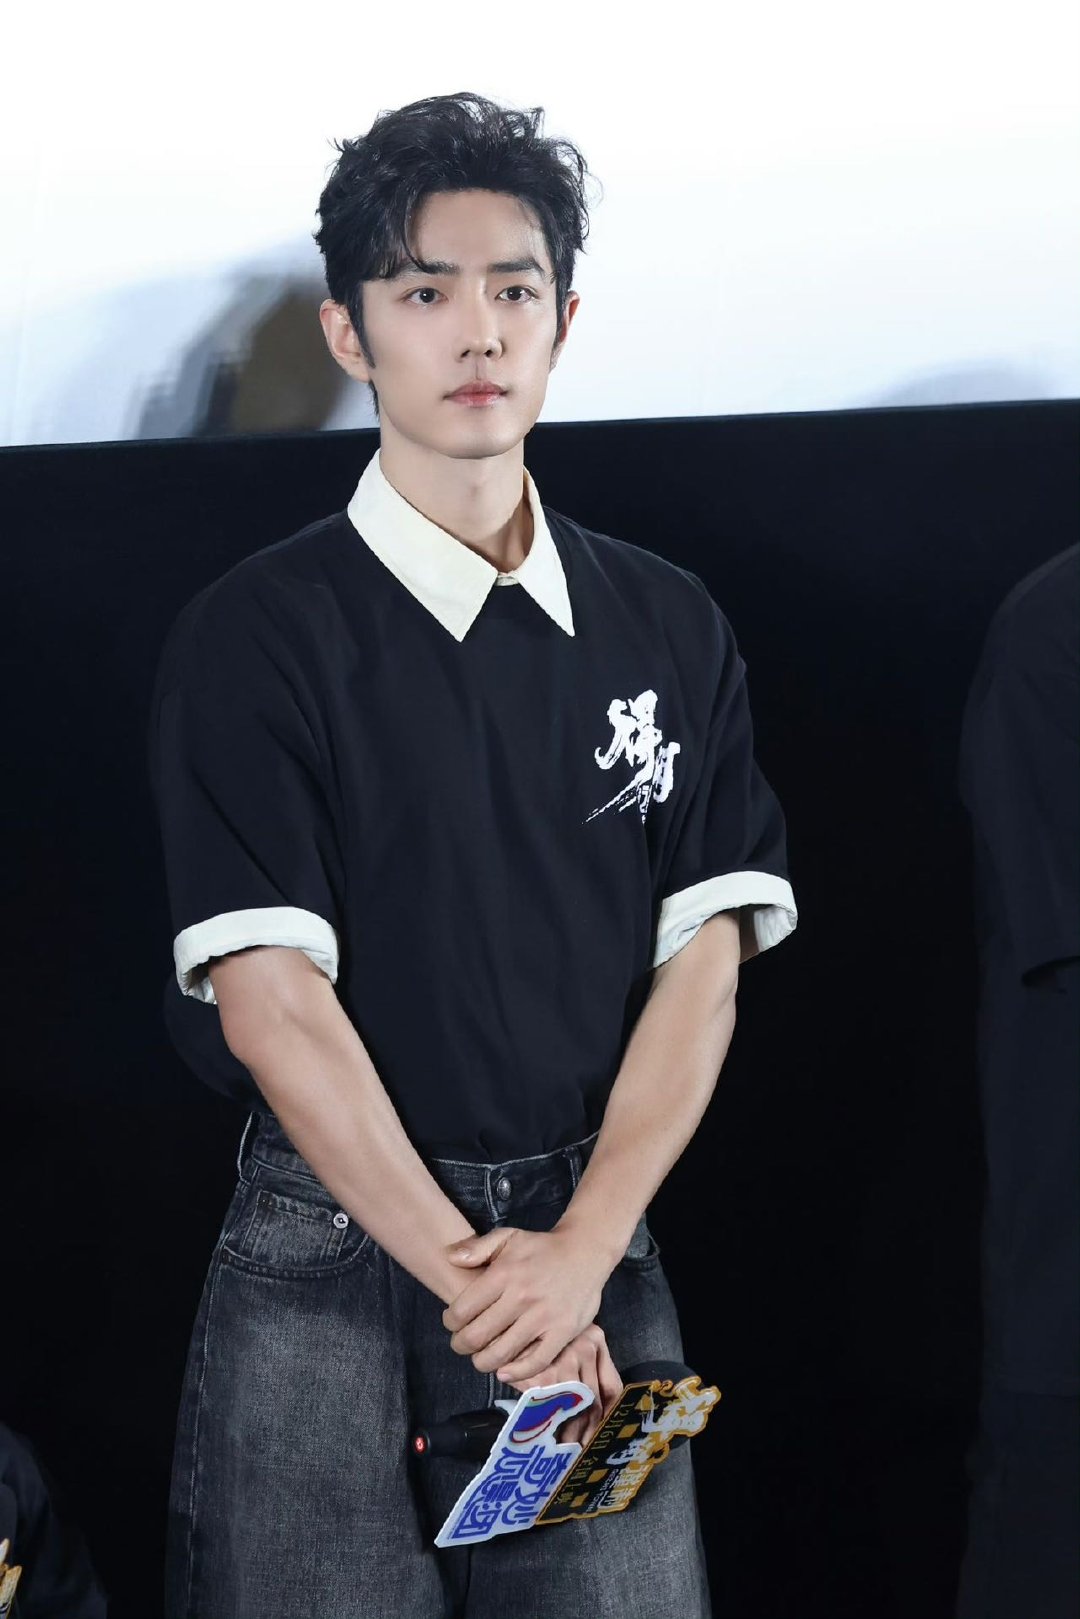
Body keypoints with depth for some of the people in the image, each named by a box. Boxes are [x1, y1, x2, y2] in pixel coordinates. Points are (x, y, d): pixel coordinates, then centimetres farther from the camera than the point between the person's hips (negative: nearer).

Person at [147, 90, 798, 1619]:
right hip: (330, 1252, -2)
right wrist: (467, 1271, -14)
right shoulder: (253, 635, -2)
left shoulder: (670, 629, 9)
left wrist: (579, 1253, -11)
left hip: (597, 1245, 3)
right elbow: (271, 999, -9)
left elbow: (705, 964, 2)